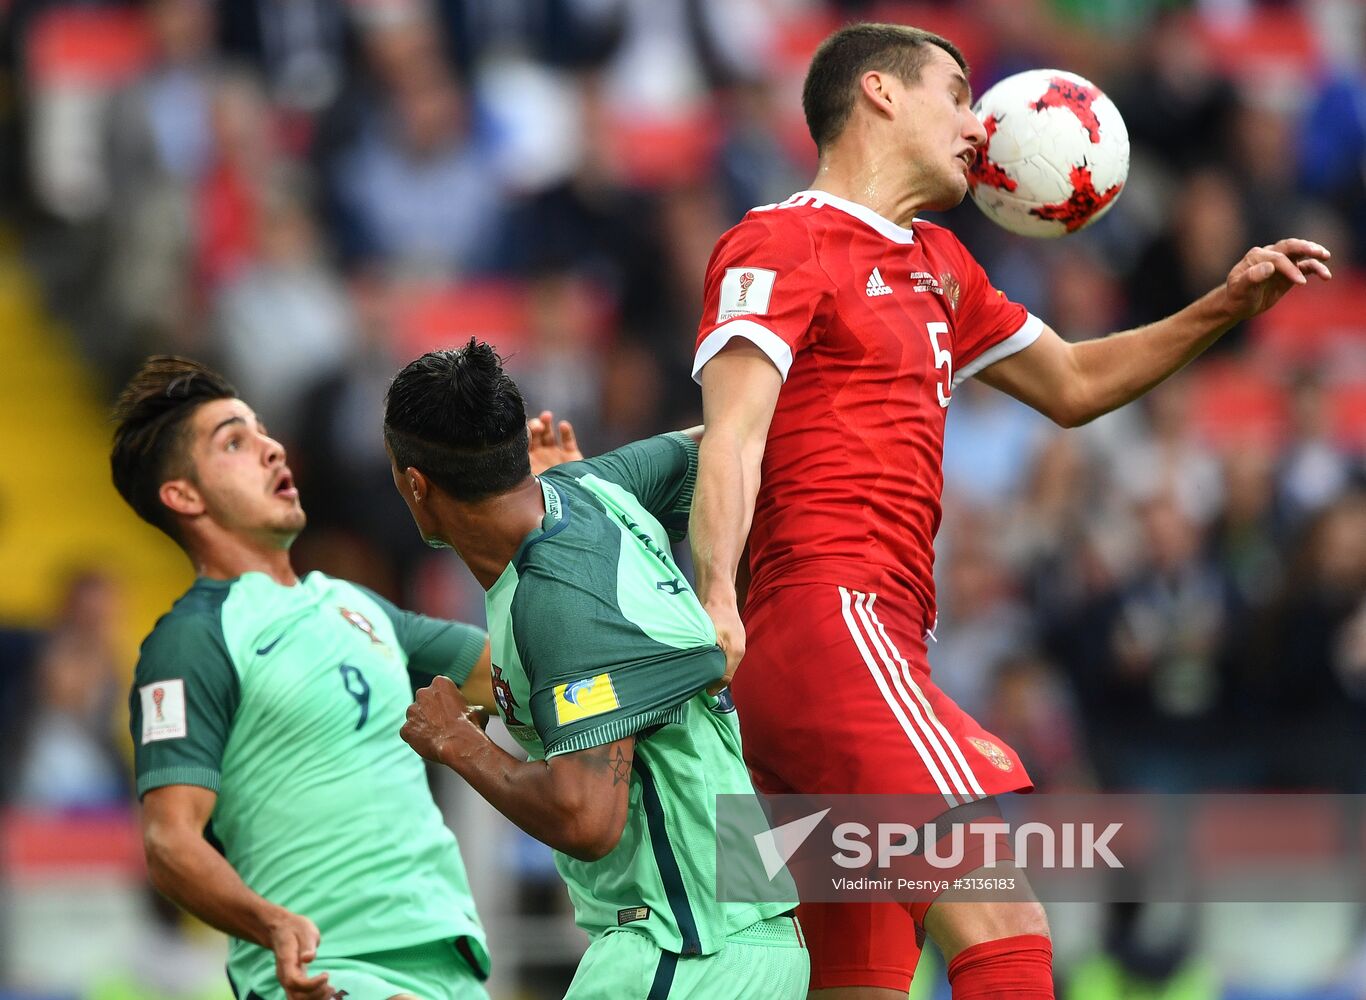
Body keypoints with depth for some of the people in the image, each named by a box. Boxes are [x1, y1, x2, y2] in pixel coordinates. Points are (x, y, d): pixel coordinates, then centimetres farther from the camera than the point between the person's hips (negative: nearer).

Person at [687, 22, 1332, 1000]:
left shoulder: (936, 266, 27)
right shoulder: (784, 242, -1)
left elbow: (1072, 385, 37)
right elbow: (731, 437, -13)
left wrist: (1224, 308, 25)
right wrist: (713, 599, -28)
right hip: (830, 619, -10)